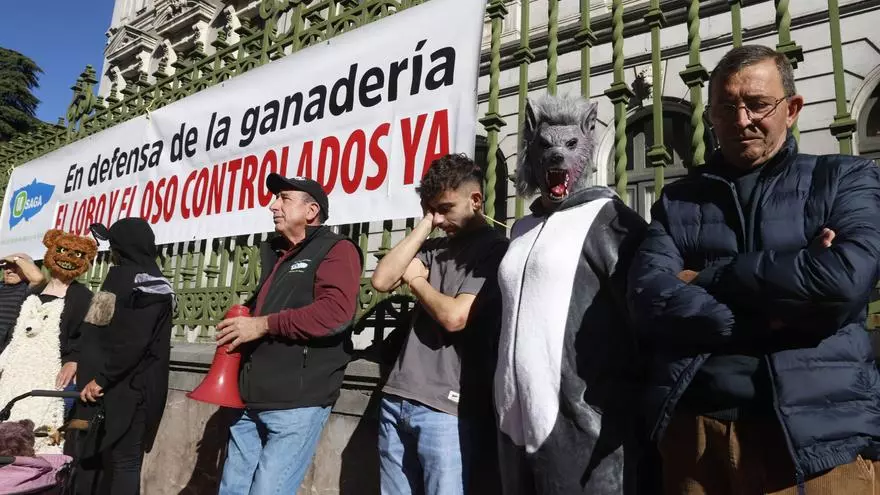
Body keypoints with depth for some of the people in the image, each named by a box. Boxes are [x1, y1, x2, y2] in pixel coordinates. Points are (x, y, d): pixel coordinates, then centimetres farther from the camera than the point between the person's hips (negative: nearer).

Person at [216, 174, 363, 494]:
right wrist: (238, 328, 8)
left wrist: (263, 325, -19)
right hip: (251, 402, 9)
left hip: (297, 403, -8)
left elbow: (336, 311, -23)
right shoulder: (275, 255, 20)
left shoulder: (336, 249, -7)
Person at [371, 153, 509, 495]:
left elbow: (455, 316, -16)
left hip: (447, 407, -6)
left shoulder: (495, 249, -5)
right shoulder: (435, 248, 15)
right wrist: (424, 226, 2)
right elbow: (382, 280, 1)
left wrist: (415, 279, 1)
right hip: (397, 398, 6)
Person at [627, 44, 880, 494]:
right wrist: (771, 317, -14)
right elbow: (648, 298, -7)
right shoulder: (677, 201, 9)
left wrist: (706, 278, -7)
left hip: (818, 432, -1)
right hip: (692, 429, 2)